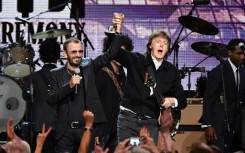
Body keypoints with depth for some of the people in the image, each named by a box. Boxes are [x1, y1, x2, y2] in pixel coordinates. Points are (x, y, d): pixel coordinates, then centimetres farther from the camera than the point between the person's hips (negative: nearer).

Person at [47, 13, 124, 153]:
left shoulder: (88, 67, 8)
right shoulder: (56, 75, 6)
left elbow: (110, 55, -2)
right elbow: (51, 99, -5)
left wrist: (118, 31, -16)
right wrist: (70, 85, -17)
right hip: (65, 131, -1)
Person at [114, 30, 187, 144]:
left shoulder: (172, 72, 9)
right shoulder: (136, 61, 3)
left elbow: (182, 101, 9)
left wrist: (172, 101, -14)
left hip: (151, 123, 2)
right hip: (129, 118, -2)